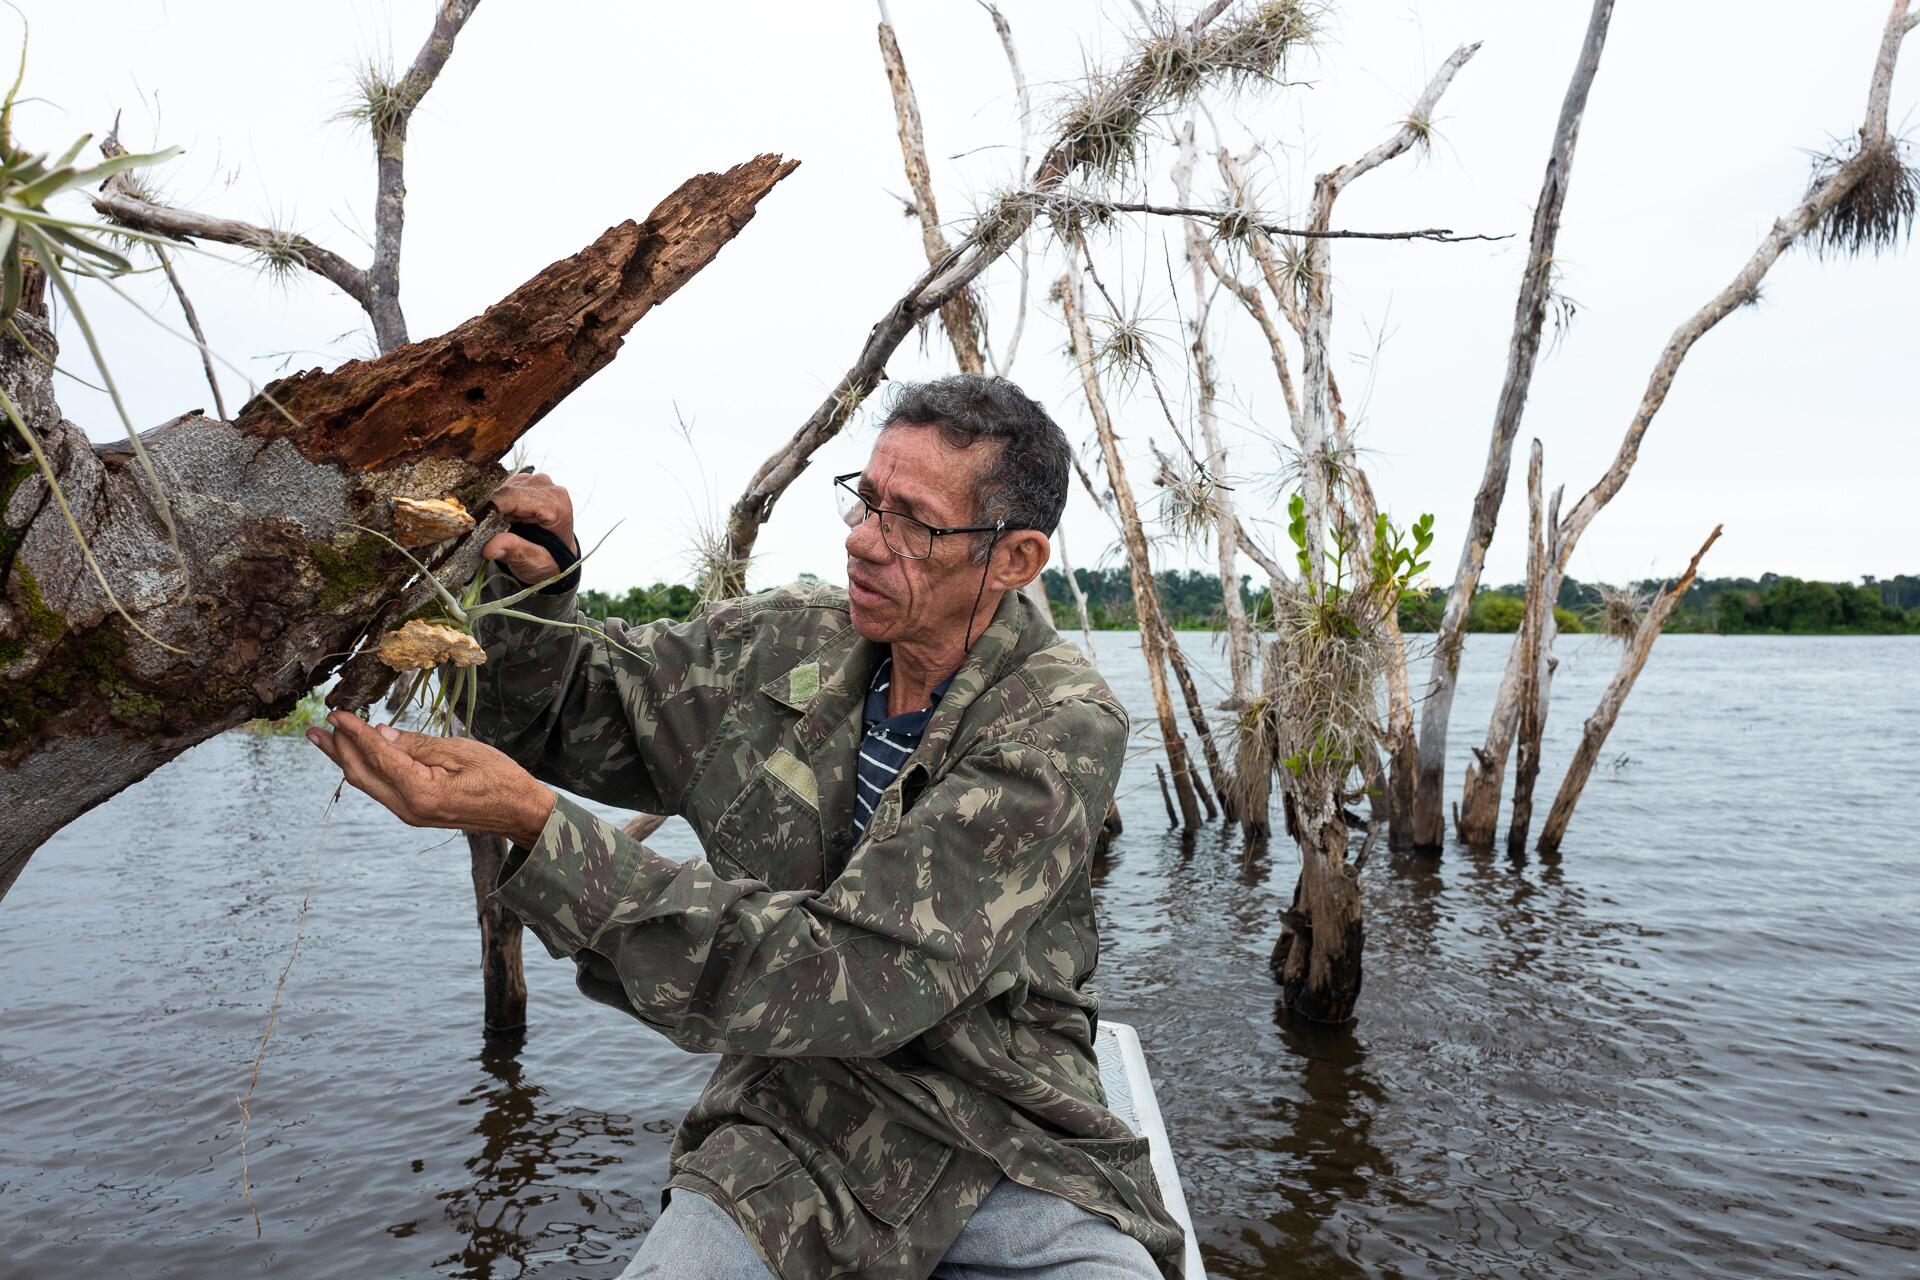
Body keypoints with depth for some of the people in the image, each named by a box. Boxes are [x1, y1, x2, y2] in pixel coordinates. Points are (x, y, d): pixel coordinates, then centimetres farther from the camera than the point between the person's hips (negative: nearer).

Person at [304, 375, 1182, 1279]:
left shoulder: (1063, 726, -17)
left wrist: (535, 824, -31)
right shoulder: (781, 645, -1)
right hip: (796, 1130, 3)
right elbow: (564, 711, 13)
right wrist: (534, 585, -10)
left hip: (1013, 1153, -3)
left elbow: (849, 976, -26)